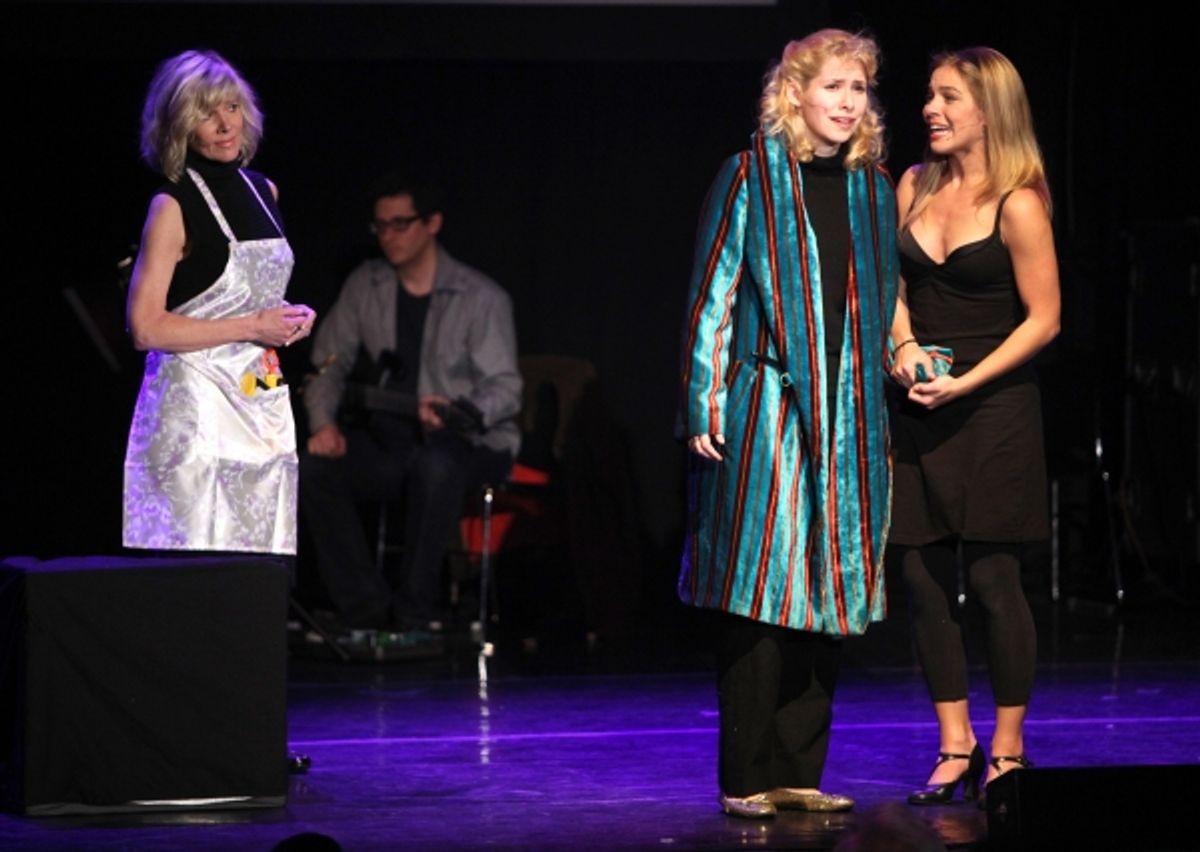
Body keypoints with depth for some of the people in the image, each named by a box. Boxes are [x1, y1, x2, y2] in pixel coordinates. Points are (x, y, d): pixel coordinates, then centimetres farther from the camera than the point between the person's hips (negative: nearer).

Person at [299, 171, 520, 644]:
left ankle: (414, 617, -30)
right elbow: (329, 365, 11)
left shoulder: (481, 297, -6)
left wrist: (457, 412, -33)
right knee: (311, 467, -23)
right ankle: (368, 611, -20)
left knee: (435, 464, -40)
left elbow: (504, 389, -12)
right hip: (388, 438, 5)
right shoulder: (365, 286, 8)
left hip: (470, 443, -5)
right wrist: (323, 423, -9)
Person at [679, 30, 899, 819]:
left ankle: (799, 769, 12)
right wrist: (704, 405, -9)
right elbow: (713, 295, -4)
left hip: (849, 418, 5)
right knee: (760, 588, -4)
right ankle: (748, 777, 2)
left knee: (827, 590, 5)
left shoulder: (874, 189, 12)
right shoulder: (753, 178, -2)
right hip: (765, 408, -5)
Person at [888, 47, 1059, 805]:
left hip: (993, 409, -5)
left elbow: (1043, 318, -8)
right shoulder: (914, 187, 8)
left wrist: (965, 382, -15)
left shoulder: (1017, 206, -9)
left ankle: (1008, 751, 8)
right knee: (925, 578, 4)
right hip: (918, 406, 5)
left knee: (993, 579, -2)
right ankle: (955, 750, 13)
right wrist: (904, 347, -3)